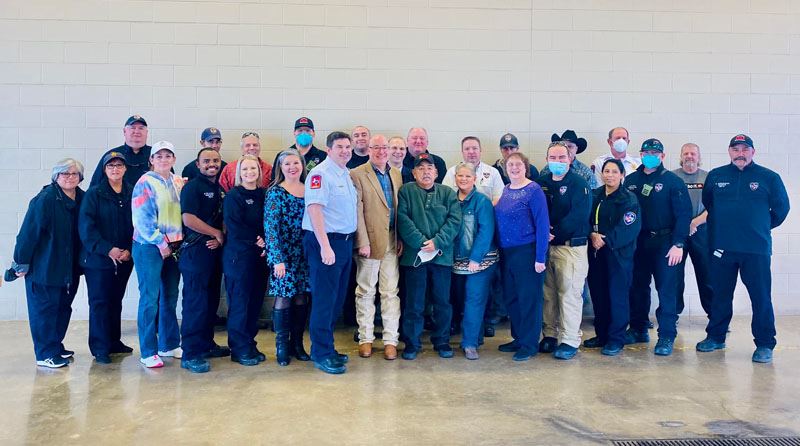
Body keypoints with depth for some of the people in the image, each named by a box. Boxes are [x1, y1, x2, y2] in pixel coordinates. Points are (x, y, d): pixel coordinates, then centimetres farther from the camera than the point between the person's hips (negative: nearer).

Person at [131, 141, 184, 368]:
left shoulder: (179, 183, 12)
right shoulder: (145, 183, -6)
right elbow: (141, 218, -12)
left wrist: (179, 242, 5)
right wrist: (160, 243, -13)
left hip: (174, 246, 6)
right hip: (149, 247, -6)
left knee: (170, 297, 12)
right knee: (150, 298, -4)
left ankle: (168, 345, 23)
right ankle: (148, 352, 4)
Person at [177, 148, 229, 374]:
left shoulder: (219, 189, 16)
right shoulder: (192, 186, -7)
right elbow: (188, 219, -17)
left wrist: (220, 238, 0)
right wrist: (217, 233, -9)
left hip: (215, 250, 8)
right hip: (196, 251, -8)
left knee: (212, 300, 13)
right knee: (195, 302, -7)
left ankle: (206, 344, 26)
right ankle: (190, 354, -1)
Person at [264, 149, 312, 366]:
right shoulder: (275, 192, -4)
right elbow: (270, 226, -10)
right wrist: (277, 258, -16)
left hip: (305, 254, 4)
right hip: (283, 254, -4)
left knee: (302, 297, 7)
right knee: (283, 297, -1)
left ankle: (297, 344, 20)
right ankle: (282, 346, 13)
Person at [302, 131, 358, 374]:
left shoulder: (347, 174, 15)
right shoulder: (320, 173, -11)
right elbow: (314, 208, -20)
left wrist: (353, 241, 13)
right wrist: (325, 245, -25)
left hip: (345, 241, 9)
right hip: (326, 241, -9)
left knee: (338, 299, 14)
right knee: (325, 299, -3)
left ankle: (326, 347, 26)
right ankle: (321, 354, 8)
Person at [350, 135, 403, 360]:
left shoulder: (396, 174, 12)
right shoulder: (357, 175, -5)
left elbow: (401, 208, 12)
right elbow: (357, 211, -10)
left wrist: (401, 239, 4)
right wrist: (363, 242, -14)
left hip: (392, 241, 4)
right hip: (370, 240, -4)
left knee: (391, 292, 7)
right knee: (366, 291, 6)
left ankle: (391, 340, 15)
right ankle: (365, 338, 18)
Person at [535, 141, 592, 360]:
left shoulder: (578, 182, -3)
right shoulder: (541, 182, 11)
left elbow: (579, 214, -13)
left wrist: (555, 233, -13)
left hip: (571, 246, -4)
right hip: (545, 245, 5)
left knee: (569, 292, -3)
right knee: (548, 292, 8)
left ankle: (570, 341, 4)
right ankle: (550, 335, 20)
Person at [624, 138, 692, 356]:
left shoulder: (673, 181, -2)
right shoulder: (631, 181, 8)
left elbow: (683, 214, -7)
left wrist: (678, 244, -15)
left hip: (664, 243, -4)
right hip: (637, 242, 4)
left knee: (667, 290, -3)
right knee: (637, 287, 11)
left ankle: (666, 337, 4)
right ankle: (638, 329, 24)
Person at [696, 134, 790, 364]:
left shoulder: (768, 177, 1)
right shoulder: (715, 176, 6)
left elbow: (781, 208, 10)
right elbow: (707, 203, 20)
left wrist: (761, 227, 16)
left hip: (757, 250, -2)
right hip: (721, 248, 2)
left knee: (761, 297, 1)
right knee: (720, 296, 12)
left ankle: (764, 345, 11)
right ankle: (715, 337, 25)